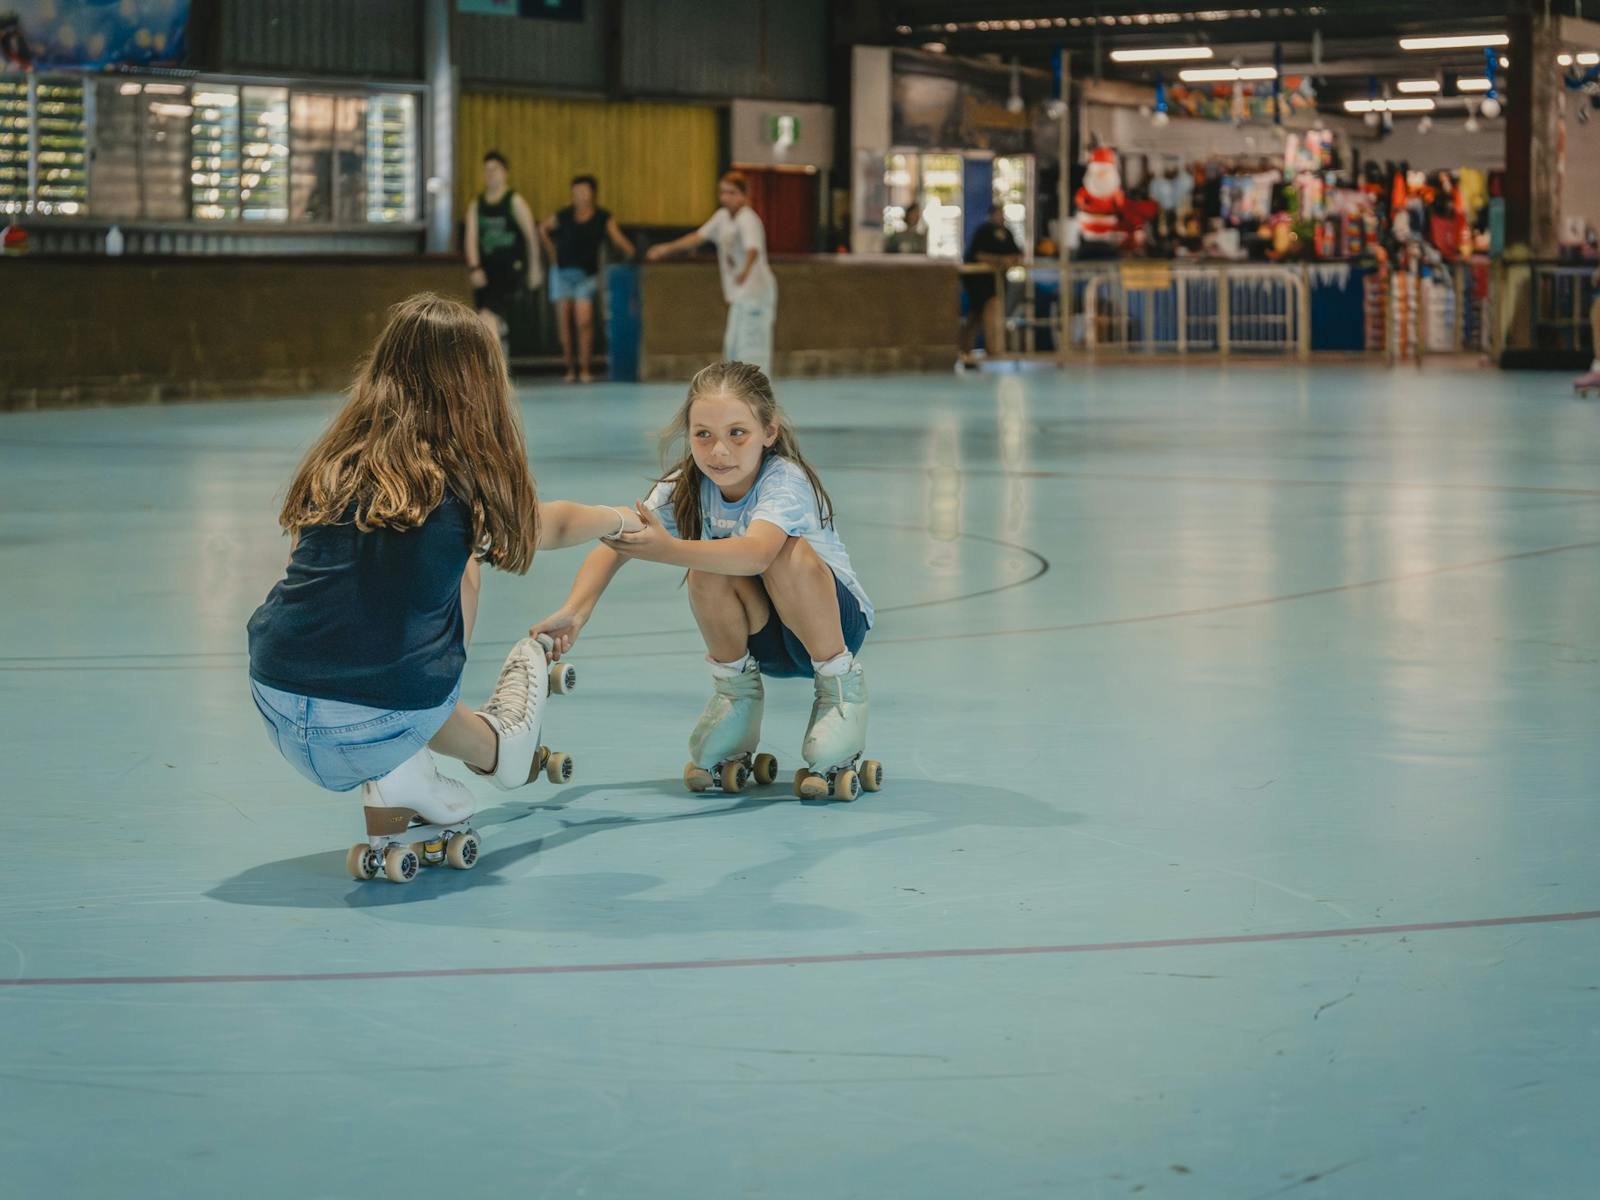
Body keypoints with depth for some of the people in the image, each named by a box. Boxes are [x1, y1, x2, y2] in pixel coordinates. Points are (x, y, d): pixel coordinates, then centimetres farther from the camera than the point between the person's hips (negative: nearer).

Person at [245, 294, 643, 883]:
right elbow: (547, 525, 20)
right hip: (382, 723, -3)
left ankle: (406, 777, 19)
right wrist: (621, 520, 44)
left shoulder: (336, 464, 7)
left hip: (276, 710, 3)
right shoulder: (468, 477, -1)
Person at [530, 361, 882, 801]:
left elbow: (756, 552, -49)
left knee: (790, 553, -35)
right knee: (708, 572, -28)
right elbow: (617, 543, -25)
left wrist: (669, 550, -63)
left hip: (834, 620, -4)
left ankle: (839, 684, -14)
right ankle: (736, 692, -2)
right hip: (760, 637, 4)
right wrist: (575, 611, -43)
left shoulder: (785, 480, -28)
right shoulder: (684, 487, -13)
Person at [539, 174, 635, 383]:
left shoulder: (603, 219, -4)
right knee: (564, 323, 1)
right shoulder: (563, 216, -1)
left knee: (584, 321, -14)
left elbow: (618, 240, -13)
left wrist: (633, 255, -29)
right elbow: (542, 229, 16)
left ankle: (584, 369, -9)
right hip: (563, 273, 2)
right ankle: (570, 368, 11)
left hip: (587, 275, -2)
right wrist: (553, 253, 10)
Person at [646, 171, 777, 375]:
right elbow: (699, 236, 18)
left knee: (752, 347, -11)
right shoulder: (723, 216, 8)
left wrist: (745, 271, -55)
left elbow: (753, 249, -36)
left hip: (757, 292, -9)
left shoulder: (748, 219, -19)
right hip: (739, 296, 9)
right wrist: (668, 248, 15)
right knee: (732, 346, 13)